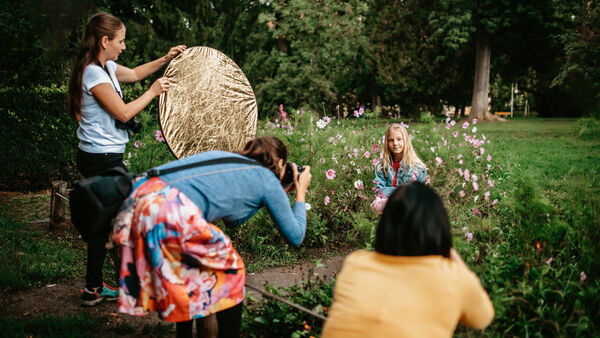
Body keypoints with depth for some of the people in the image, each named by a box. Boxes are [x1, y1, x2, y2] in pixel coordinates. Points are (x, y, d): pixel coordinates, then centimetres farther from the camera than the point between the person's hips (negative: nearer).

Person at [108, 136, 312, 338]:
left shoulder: (227, 157, 31)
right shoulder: (269, 181, 11)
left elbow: (232, 220, 40)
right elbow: (295, 237, 16)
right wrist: (301, 194, 29)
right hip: (172, 211, -8)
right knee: (231, 269, 12)